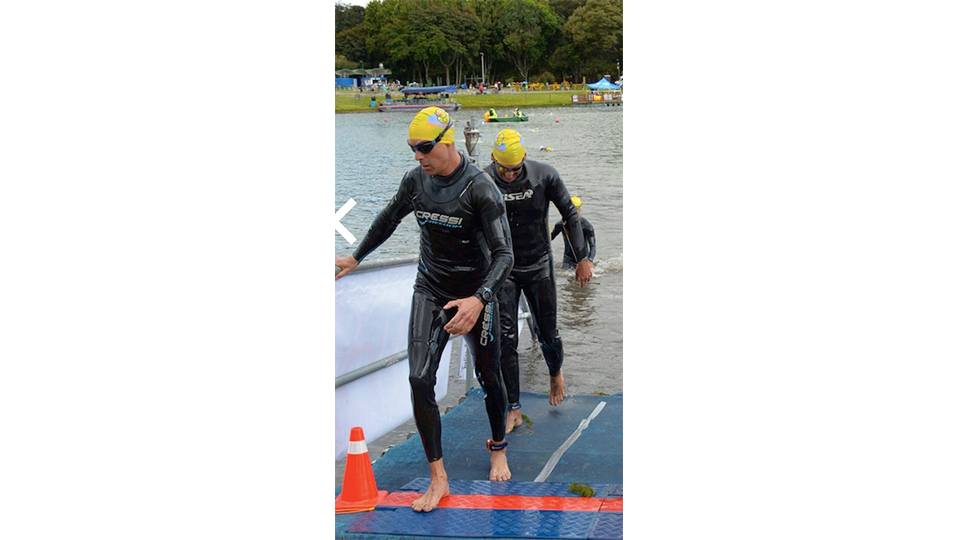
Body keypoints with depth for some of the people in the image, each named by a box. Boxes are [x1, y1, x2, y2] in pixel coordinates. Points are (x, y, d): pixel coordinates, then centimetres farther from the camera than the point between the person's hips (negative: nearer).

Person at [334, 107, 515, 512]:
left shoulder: (480, 189, -21)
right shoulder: (415, 180, -4)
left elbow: (504, 254, -25)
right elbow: (388, 220, 17)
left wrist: (478, 300, -40)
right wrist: (356, 258, 27)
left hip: (476, 295, -3)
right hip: (429, 292, 3)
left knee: (489, 379, 10)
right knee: (420, 380, -10)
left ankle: (498, 450, 39)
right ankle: (438, 478, -2)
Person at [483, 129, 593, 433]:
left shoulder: (545, 176, -15)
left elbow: (570, 216, -3)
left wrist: (582, 259, -2)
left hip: (539, 267, 0)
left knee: (547, 334, 8)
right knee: (505, 339, -6)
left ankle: (555, 373, 43)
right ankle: (514, 411, 3)